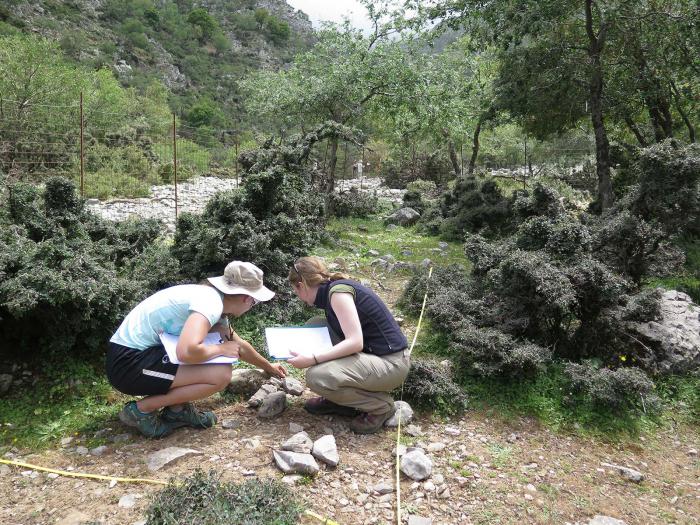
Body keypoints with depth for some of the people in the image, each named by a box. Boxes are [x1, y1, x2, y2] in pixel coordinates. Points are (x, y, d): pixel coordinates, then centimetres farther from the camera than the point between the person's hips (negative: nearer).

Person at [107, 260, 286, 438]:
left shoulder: (213, 297, 10)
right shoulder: (210, 303, -20)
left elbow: (239, 345, 26)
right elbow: (187, 351, -36)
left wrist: (268, 367, 36)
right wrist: (221, 349, -16)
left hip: (141, 352, 10)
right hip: (128, 363, -10)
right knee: (221, 375, -19)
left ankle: (177, 409, 13)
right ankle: (141, 409, -4)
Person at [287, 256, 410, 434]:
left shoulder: (338, 291, -19)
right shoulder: (332, 289, 9)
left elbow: (355, 342, -27)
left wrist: (314, 358, -25)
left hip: (390, 363, -9)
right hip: (369, 353, 9)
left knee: (316, 377, -23)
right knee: (314, 327, 6)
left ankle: (381, 405, -2)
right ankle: (337, 398, 13)